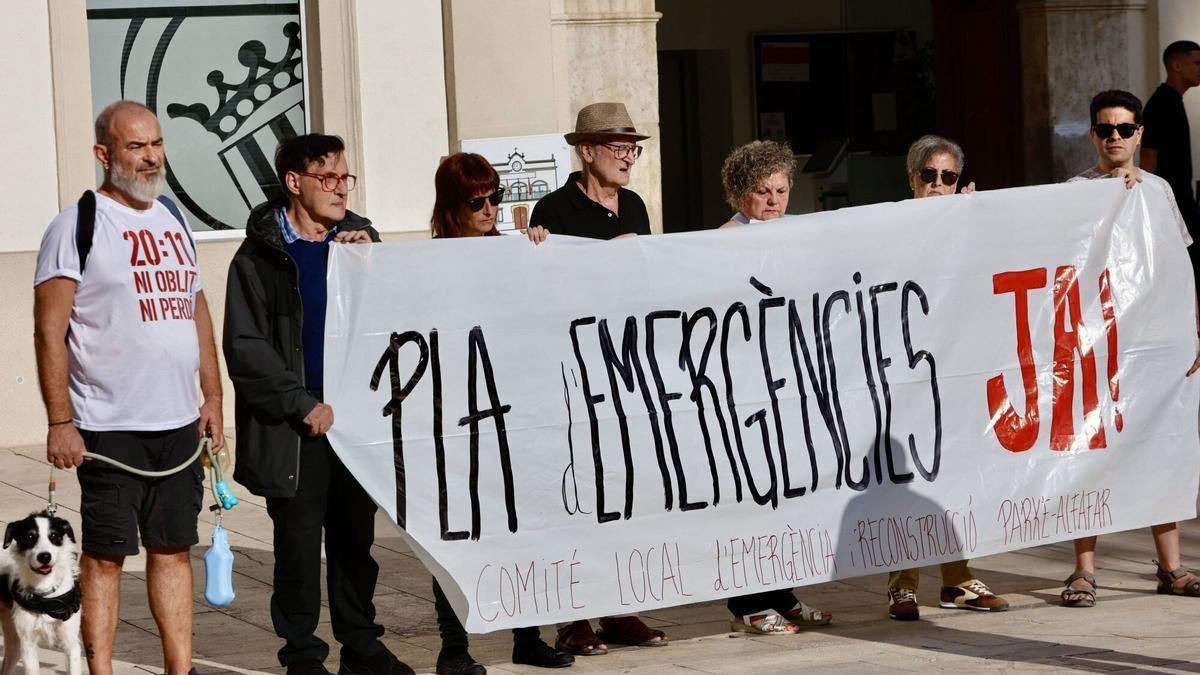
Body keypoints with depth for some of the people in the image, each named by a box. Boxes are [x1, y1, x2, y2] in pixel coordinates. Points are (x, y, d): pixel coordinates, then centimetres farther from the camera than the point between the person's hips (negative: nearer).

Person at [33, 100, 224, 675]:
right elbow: (50, 330, -9)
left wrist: (213, 395, 15)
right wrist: (60, 422, -15)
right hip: (109, 427, -6)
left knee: (174, 547, 10)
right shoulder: (77, 226, -6)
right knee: (105, 554, -1)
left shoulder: (173, 220, 14)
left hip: (180, 422, 6)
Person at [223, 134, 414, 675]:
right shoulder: (260, 255, -3)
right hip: (295, 428, -4)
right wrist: (303, 405, -12)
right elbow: (245, 347, -8)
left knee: (355, 537, 10)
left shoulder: (359, 239, 10)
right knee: (299, 543, 2)